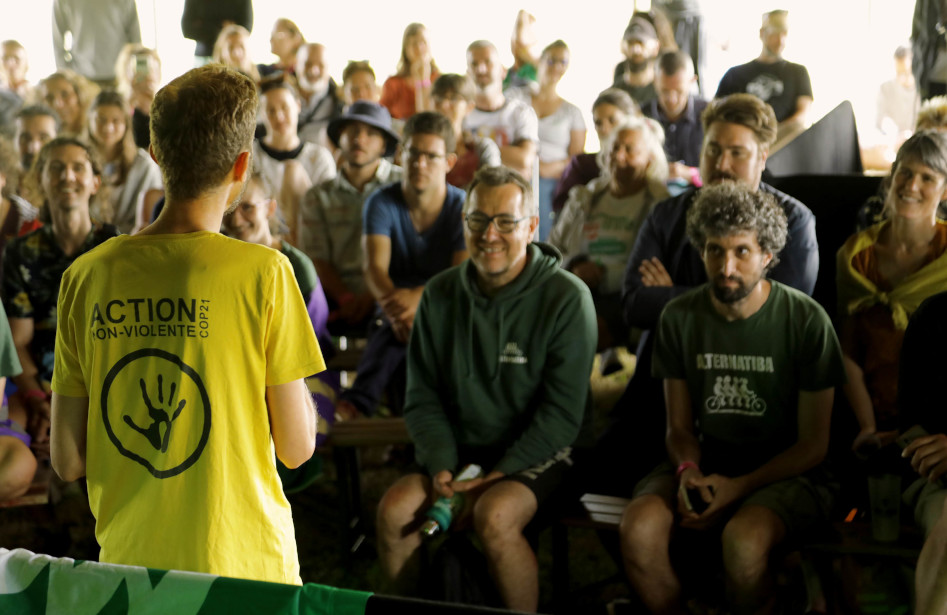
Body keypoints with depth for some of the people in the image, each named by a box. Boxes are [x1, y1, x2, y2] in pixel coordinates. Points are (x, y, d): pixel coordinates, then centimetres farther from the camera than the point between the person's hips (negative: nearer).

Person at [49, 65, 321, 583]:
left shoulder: (87, 276, -2)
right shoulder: (264, 273, -12)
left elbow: (67, 460, 1)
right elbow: (297, 448, -7)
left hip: (127, 565, 4)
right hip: (242, 567, -3)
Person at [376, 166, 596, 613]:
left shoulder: (567, 299, -11)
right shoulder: (439, 295, 4)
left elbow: (561, 413, -12)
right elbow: (422, 399, 7)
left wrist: (496, 475, -18)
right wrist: (441, 467, -9)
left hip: (534, 456, -4)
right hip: (459, 449, 5)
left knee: (494, 517, -33)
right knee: (393, 511, -20)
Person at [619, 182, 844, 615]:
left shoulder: (807, 321, -8)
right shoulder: (679, 318, 4)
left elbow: (813, 444, -5)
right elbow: (679, 428, 10)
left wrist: (739, 486, -19)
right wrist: (688, 472, -13)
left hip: (784, 473, -3)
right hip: (703, 465, 4)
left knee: (744, 539, -37)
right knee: (638, 528, -27)